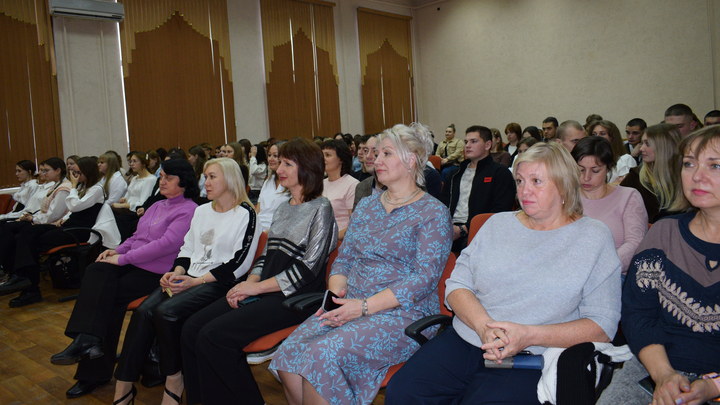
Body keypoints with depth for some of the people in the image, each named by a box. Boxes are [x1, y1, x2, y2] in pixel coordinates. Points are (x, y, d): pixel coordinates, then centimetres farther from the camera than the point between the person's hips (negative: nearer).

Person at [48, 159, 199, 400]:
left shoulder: (189, 210, -8)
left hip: (157, 271, -7)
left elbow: (167, 244, -19)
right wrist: (117, 250, 4)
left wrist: (124, 258, -17)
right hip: (132, 263, 7)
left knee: (111, 296, -24)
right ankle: (88, 341, -29)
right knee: (96, 272, -22)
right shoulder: (156, 207, 22)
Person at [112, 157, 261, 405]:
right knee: (144, 311, -18)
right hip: (189, 278, 7)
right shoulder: (201, 211, 21)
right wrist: (176, 272, 0)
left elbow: (240, 263, -11)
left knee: (167, 312, -28)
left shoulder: (246, 215, -3)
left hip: (219, 283, -6)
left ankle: (174, 380, -8)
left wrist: (196, 281, -15)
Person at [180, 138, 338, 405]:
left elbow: (308, 268, -14)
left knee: (214, 335, -21)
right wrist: (249, 284, 0)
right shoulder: (283, 208, 20)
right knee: (192, 329, -7)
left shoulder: (320, 209, -6)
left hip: (295, 297, -8)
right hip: (265, 293, 8)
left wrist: (258, 287, -12)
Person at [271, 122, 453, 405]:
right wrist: (336, 293, -4)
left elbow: (426, 277, -13)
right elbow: (343, 259, 18)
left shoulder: (433, 213, -3)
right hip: (351, 306, 6)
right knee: (288, 357, -18)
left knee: (321, 356, -29)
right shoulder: (367, 206, 18)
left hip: (404, 313, -6)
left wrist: (365, 306, -18)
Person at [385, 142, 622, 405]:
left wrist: (528, 336, -15)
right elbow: (456, 285, 8)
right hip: (465, 341, 4)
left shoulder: (594, 237, 4)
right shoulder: (498, 224, 14)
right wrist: (484, 326, -13)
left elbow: (603, 326, -2)